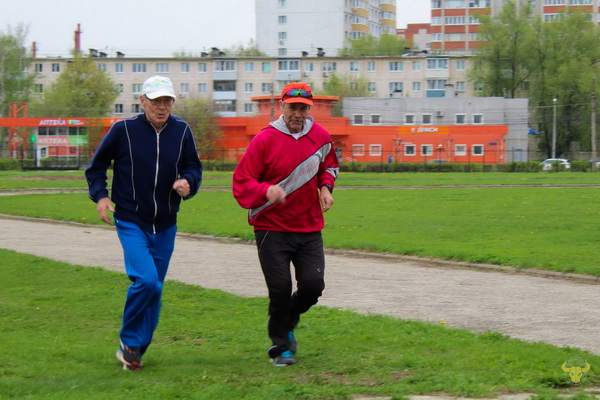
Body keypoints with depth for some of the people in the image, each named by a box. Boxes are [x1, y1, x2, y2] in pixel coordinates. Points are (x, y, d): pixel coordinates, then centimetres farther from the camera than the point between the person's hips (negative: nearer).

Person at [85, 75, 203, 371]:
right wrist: (100, 195, -10)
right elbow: (96, 166, 4)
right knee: (146, 281, -21)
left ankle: (135, 349, 24)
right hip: (131, 222, -4)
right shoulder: (124, 130, -8)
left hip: (165, 226, 4)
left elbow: (193, 167, 10)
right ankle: (129, 341, -1)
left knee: (154, 289, 9)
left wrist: (187, 183, -12)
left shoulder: (181, 131, 0)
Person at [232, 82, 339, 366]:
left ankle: (286, 323, 25)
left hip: (309, 228, 4)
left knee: (313, 285, -6)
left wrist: (325, 187, 5)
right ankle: (281, 346, 13)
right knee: (280, 289, -8)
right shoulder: (265, 139, -9)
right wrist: (266, 190, -29)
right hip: (271, 229, -4)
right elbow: (241, 180, -10)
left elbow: (329, 165, 26)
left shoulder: (320, 136, 5)